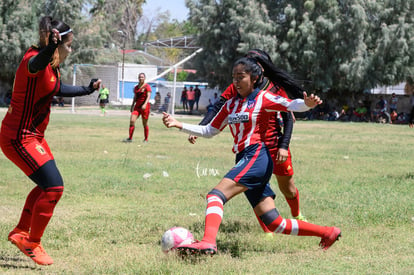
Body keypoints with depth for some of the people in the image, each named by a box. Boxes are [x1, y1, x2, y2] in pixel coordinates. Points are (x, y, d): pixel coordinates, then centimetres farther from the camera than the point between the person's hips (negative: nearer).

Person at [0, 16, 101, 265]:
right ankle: (33, 243, 2)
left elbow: (58, 89, 29)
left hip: (33, 136, 10)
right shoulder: (34, 60, -22)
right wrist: (51, 47, -70)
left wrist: (88, 90, 37)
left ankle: (21, 233, 33)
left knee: (47, 186, 21)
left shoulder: (52, 67, 8)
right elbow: (35, 64, -49)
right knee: (54, 187, -12)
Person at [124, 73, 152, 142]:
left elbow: (148, 96, -14)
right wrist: (132, 106, 21)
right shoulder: (136, 87, 14)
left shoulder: (147, 86, -5)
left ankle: (146, 139, 15)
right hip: (137, 106, 5)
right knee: (132, 121, -10)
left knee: (145, 124, 2)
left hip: (145, 107, -5)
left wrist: (145, 104, -28)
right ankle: (130, 138, -8)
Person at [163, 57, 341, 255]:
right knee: (274, 224, 3)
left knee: (216, 194, -26)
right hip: (244, 159, 7)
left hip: (256, 156, -7)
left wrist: (307, 104, -35)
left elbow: (291, 105, -13)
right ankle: (327, 233, 13)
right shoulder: (231, 104, 21)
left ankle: (208, 242, -45)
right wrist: (178, 125, 17)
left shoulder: (262, 98, 1)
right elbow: (209, 131, 25)